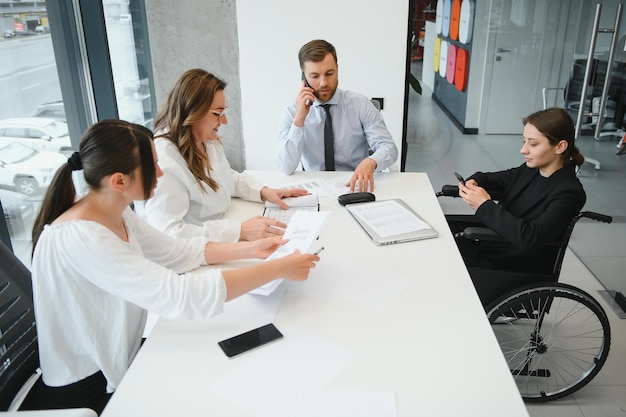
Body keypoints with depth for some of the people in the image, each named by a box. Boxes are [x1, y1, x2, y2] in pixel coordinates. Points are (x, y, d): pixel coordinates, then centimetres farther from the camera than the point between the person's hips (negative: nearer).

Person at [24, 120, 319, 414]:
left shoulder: (115, 214, -4)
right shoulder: (78, 238, -31)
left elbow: (176, 251, 5)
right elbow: (181, 296, -36)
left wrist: (249, 249, -7)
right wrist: (278, 269, -29)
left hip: (115, 360, 7)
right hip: (85, 390, -7)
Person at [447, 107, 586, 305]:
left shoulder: (569, 193, -20)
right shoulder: (530, 170, 1)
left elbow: (528, 238, -31)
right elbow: (496, 179, 18)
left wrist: (485, 206, -25)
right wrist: (473, 182, -6)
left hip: (514, 270, -8)